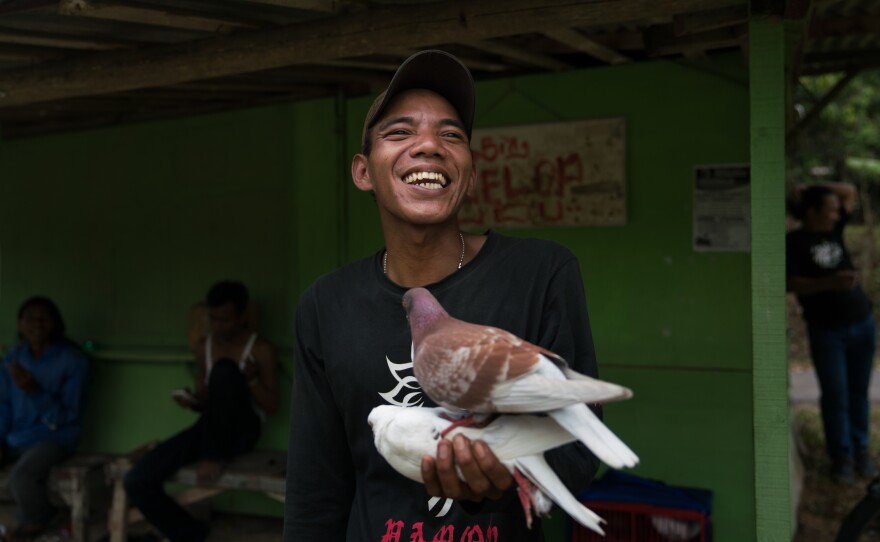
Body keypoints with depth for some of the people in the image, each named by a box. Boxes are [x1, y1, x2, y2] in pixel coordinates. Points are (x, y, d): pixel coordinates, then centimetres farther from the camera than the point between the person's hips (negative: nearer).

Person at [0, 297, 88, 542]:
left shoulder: (73, 360, -12)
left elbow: (66, 416, -13)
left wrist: (35, 391, -28)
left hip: (53, 437, -5)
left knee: (22, 474, -31)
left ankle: (35, 521, 3)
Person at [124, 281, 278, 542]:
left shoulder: (261, 350, -4)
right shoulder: (205, 347, 11)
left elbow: (272, 407, -4)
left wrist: (252, 379, -22)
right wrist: (192, 402, -7)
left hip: (241, 430, -5)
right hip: (209, 428, 5)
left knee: (224, 369, -35)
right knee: (136, 480, -17)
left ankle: (216, 456, -22)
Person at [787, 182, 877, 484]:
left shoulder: (833, 230, 9)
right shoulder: (794, 242, -7)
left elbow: (849, 191, 18)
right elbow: (790, 284, -16)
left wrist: (810, 189, 7)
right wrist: (831, 283, -27)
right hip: (827, 333, -5)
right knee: (835, 398, 2)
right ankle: (841, 457, 14)